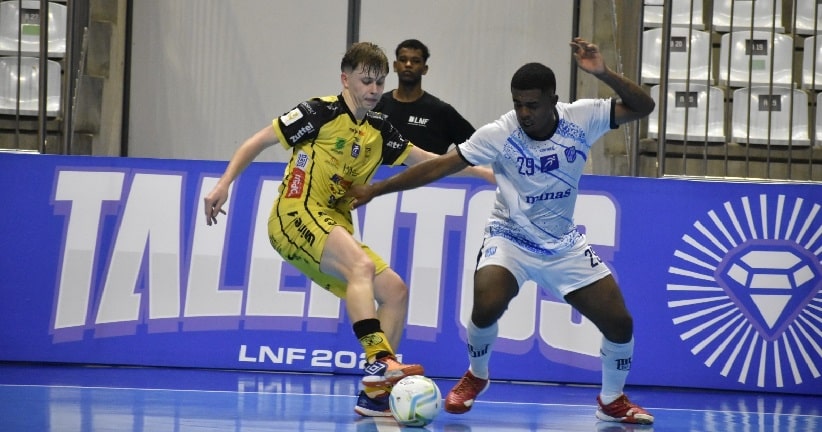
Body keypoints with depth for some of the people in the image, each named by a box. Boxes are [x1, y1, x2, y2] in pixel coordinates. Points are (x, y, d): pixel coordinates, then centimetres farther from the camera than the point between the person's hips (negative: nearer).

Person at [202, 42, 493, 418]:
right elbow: (259, 141, -4)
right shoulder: (321, 112, -6)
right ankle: (378, 361, -43)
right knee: (363, 265, -31)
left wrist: (483, 172, 13)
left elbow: (427, 160, 19)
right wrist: (223, 184, -12)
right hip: (296, 216, -8)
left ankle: (375, 393, -3)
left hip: (334, 227, 8)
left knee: (394, 290, -2)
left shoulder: (379, 130, 13)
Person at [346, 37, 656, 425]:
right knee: (486, 305, -29)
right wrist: (376, 189, -17)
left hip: (565, 245, 2)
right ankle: (476, 377, 3)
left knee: (619, 321, -4)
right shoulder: (499, 134, -19)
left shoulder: (581, 119, -14)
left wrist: (603, 74, -33)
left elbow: (643, 106, -16)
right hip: (510, 239, -2)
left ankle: (612, 401, 23)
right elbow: (440, 165, -16)